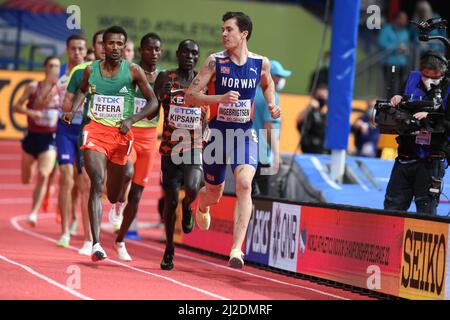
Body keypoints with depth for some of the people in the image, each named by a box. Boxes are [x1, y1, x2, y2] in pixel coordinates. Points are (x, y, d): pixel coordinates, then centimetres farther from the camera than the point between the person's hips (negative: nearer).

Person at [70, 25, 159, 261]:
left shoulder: (133, 71, -2)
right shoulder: (91, 70, 3)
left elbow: (153, 102, 0)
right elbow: (82, 90, 25)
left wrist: (131, 119, -14)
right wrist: (73, 111, 7)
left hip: (121, 134, 0)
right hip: (95, 130, 0)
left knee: (113, 196, 11)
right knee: (97, 182, -23)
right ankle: (96, 244, -27)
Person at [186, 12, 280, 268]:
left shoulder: (261, 63, -1)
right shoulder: (215, 62, -9)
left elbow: (268, 84, 23)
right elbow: (190, 96, -12)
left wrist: (272, 105, 4)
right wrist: (220, 98, -27)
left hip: (245, 132, 0)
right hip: (217, 132, 0)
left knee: (244, 185, -22)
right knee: (214, 193, 14)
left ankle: (237, 249, -23)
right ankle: (202, 207, 55)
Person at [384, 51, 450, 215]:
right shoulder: (412, 79, 5)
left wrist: (430, 117, -28)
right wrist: (396, 100, -5)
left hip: (430, 162, -4)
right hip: (405, 157, 5)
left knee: (426, 210, -1)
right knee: (392, 206, 10)